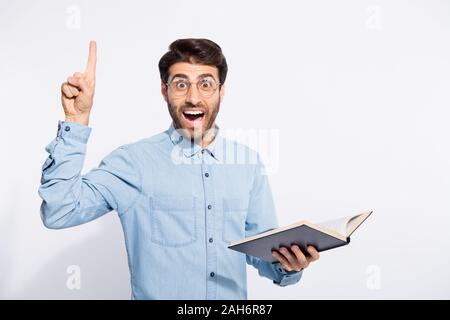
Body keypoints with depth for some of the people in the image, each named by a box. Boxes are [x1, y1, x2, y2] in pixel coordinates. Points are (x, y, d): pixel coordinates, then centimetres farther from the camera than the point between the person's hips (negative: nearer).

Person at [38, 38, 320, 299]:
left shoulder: (249, 162, 1)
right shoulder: (133, 161, -7)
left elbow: (260, 248, 5)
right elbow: (59, 212, -17)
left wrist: (287, 265, -14)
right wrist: (76, 121, -20)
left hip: (233, 295, 3)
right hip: (155, 292, -2)